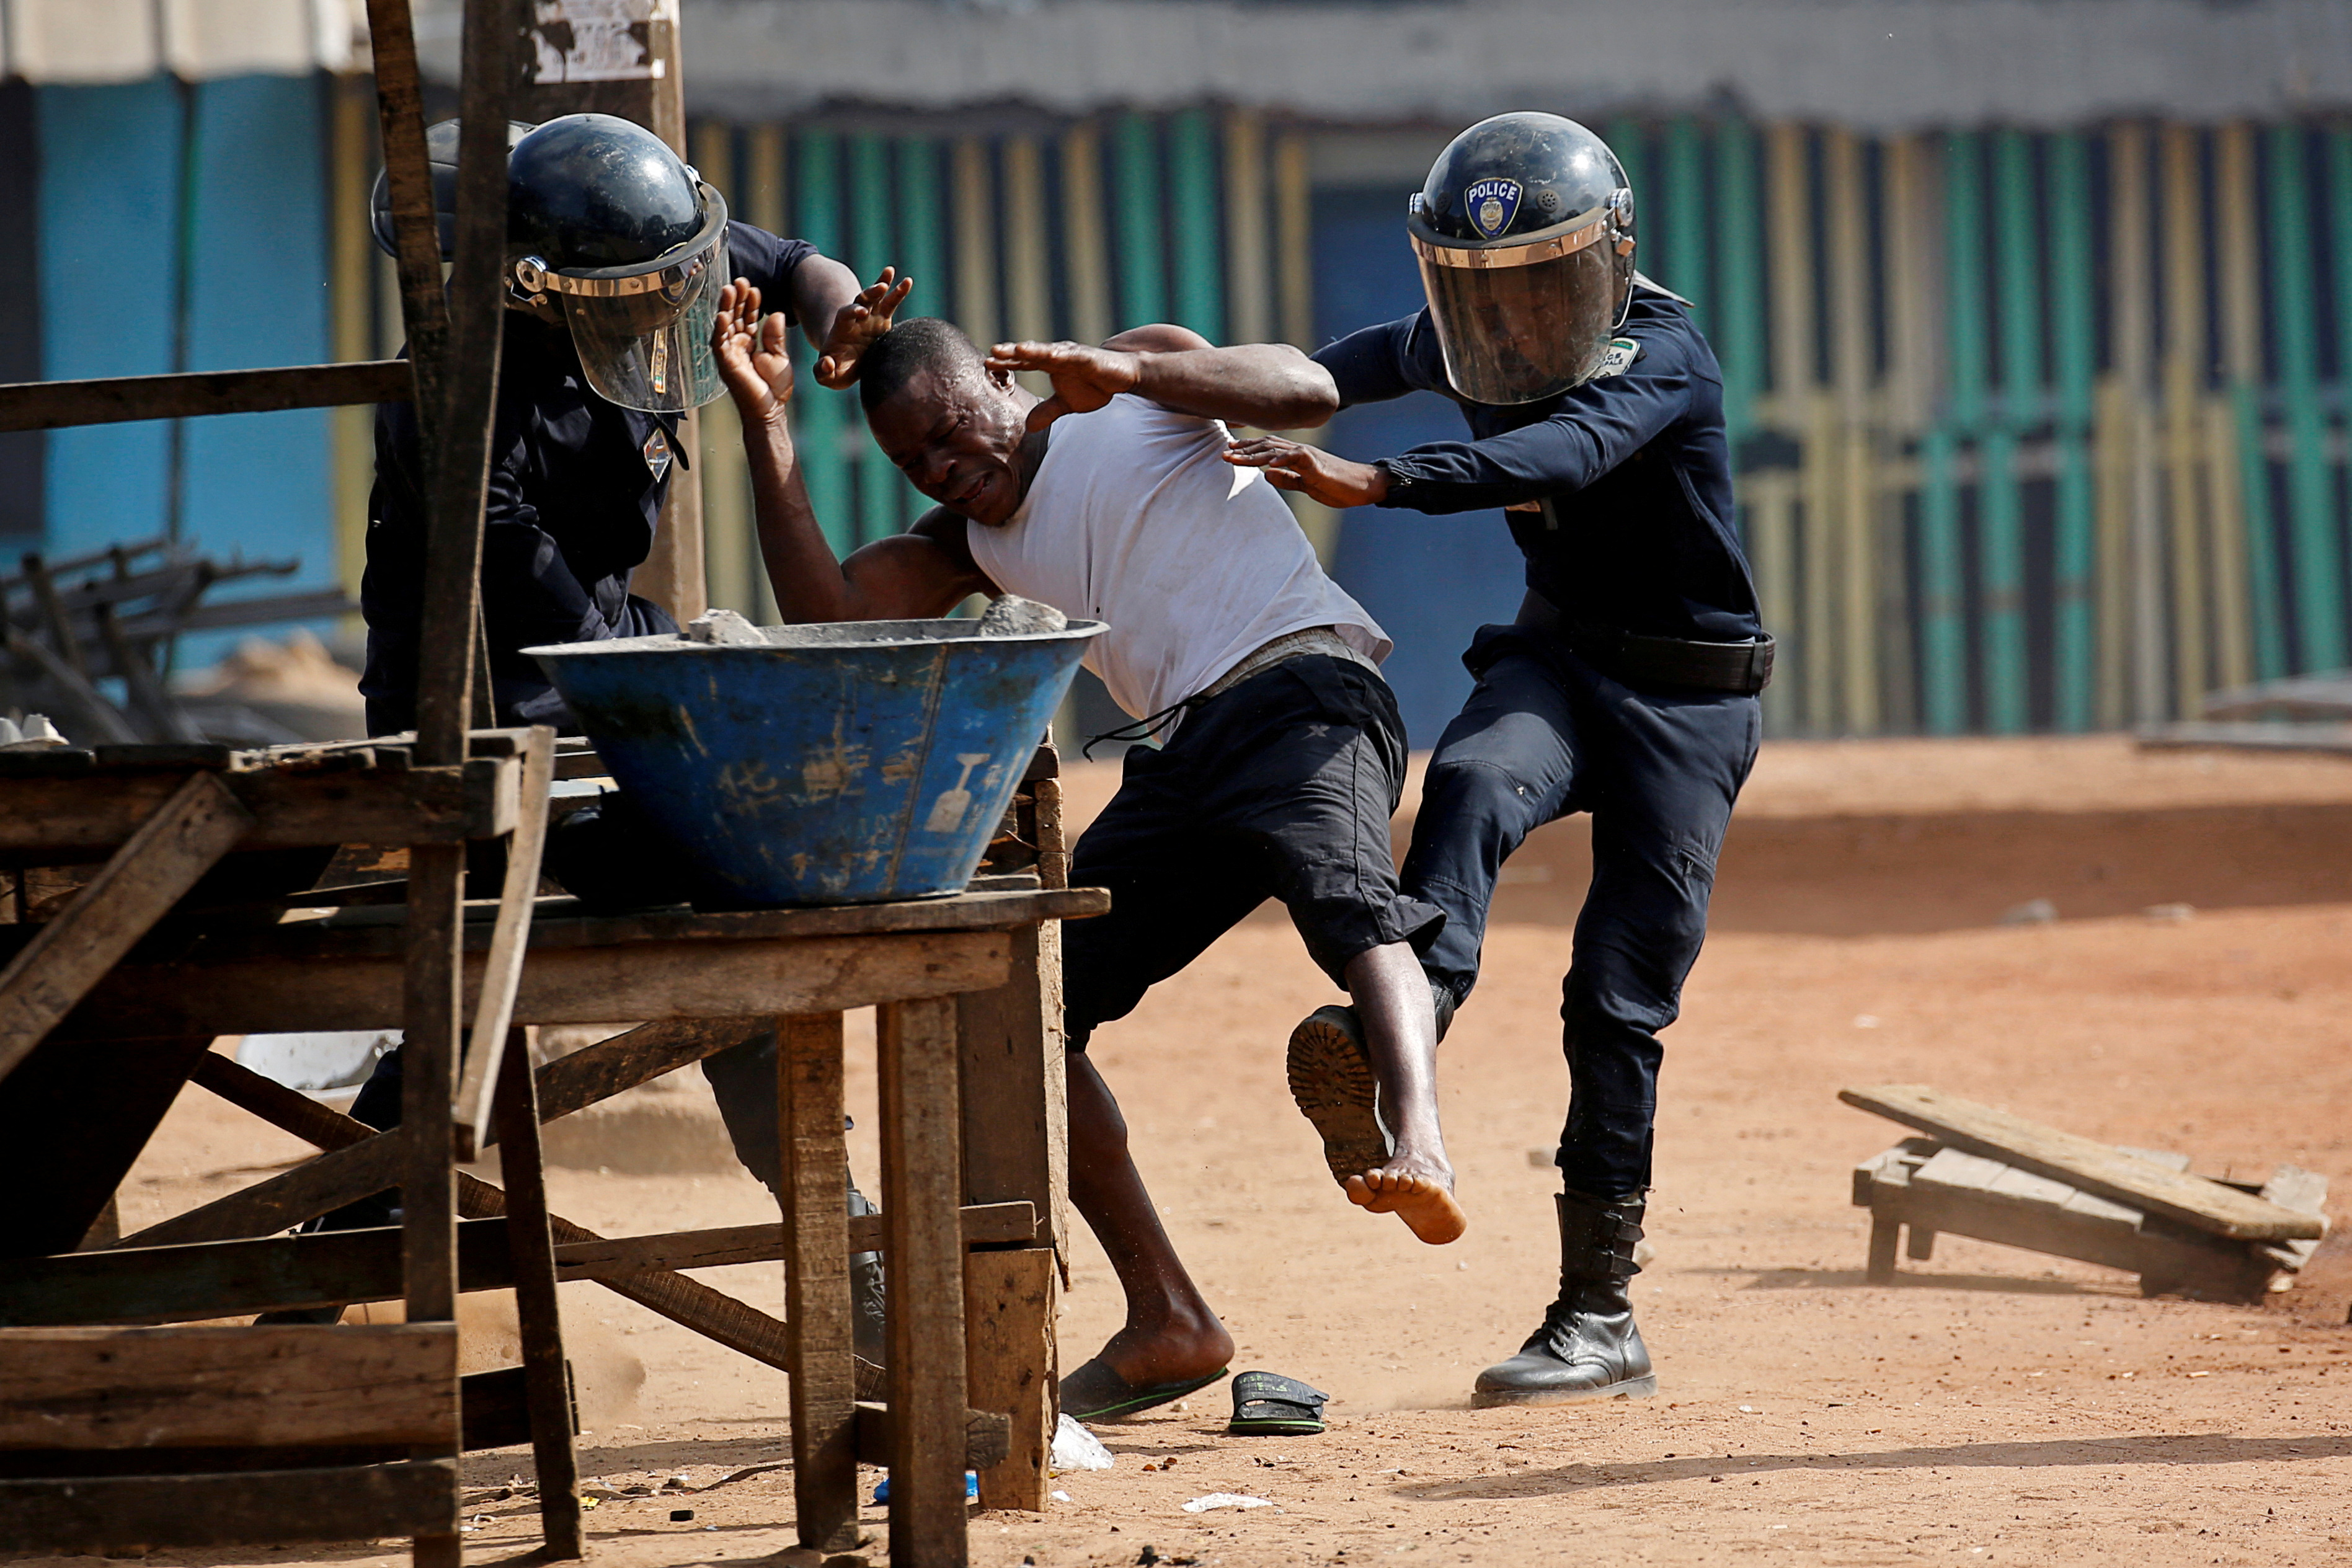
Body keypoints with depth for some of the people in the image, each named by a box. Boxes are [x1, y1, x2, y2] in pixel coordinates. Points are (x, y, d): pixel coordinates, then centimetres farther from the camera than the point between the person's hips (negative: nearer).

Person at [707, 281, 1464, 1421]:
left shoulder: (1138, 383, 10)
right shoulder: (964, 547, 23)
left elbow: (1305, 392, -7)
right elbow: (827, 610, 7)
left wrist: (1129, 372, -19)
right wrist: (765, 425, 2)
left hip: (1302, 680, -8)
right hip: (1176, 756, 8)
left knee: (1345, 892, -37)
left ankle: (1417, 1149, -62)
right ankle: (1166, 1322, 7)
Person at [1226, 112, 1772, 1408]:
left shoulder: (1665, 361, -21)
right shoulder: (1474, 348, -1)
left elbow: (1561, 455, -41)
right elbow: (1388, 356, 26)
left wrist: (1373, 484, -53)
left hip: (1685, 701, -4)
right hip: (1557, 660, 4)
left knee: (1619, 1002, -7)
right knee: (1473, 781, -32)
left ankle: (1600, 1315, 0)